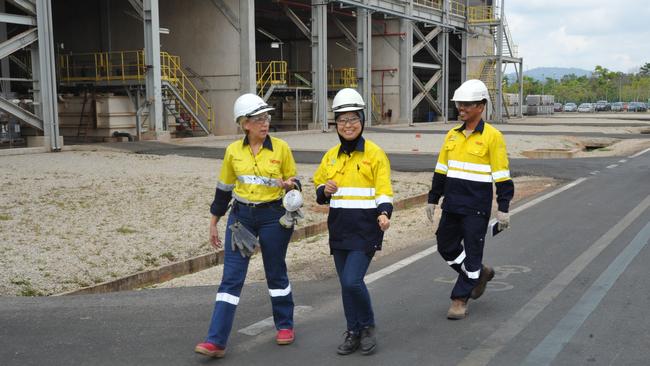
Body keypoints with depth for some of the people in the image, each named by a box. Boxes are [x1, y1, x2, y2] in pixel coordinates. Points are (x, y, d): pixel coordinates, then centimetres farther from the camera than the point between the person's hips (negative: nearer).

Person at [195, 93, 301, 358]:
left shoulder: (281, 148, -4)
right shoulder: (233, 151, 1)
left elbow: (294, 182, 5)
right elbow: (224, 188, 11)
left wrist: (291, 185, -19)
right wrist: (214, 222, 14)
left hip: (273, 217, -1)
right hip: (241, 216, 2)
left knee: (276, 273, 12)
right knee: (231, 277, -2)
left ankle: (285, 326, 32)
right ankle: (216, 341, -1)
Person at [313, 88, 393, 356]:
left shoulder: (375, 154, -6)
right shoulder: (331, 156, 10)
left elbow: (384, 190, -11)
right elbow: (318, 186, 18)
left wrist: (384, 214, -29)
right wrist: (324, 191, -5)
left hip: (365, 229, -5)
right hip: (339, 228, 5)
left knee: (352, 281, -14)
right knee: (346, 284, 10)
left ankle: (367, 326, 11)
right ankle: (353, 333, 26)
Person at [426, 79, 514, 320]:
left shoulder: (492, 137, -9)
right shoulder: (452, 135, 9)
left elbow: (502, 176, -9)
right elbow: (441, 171, 15)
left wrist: (503, 208, -11)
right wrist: (433, 199, 14)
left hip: (476, 208, -6)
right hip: (452, 205, 7)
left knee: (472, 252, 1)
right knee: (446, 246, 13)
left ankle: (460, 299, 13)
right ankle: (480, 273, 35)